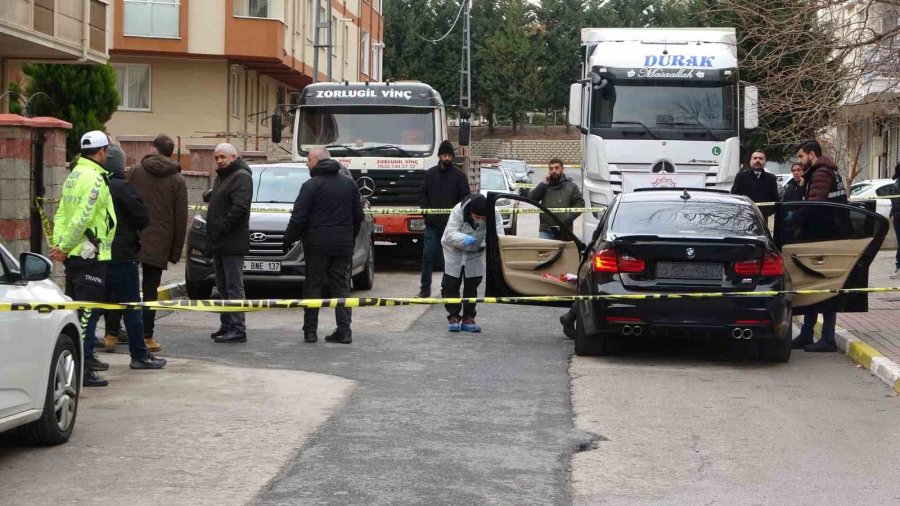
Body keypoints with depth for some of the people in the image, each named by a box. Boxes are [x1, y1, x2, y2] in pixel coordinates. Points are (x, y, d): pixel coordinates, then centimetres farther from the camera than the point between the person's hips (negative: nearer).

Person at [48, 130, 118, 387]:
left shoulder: (74, 176, 15)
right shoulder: (96, 178, -16)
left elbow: (61, 213, 12)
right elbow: (82, 218, -22)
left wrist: (59, 244, 4)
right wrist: (65, 247, -14)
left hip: (73, 254, 10)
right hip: (90, 255, -10)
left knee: (77, 308, 18)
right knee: (85, 310, -9)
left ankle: (86, 357, 33)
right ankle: (80, 369, -10)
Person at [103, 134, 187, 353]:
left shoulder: (135, 172, 3)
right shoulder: (177, 180, 3)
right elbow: (181, 219, 1)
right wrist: (176, 251, 5)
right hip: (158, 244, -1)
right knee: (150, 290, 5)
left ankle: (112, 334, 6)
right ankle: (147, 337, 5)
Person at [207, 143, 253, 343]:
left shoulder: (241, 177, -10)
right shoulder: (221, 177, 21)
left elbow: (239, 208, -21)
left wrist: (221, 229, -20)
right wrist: (211, 239, 15)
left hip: (232, 244, -10)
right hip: (219, 244, 10)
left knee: (234, 287, -9)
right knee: (223, 287, 14)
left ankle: (238, 329, -9)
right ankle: (227, 325, 20)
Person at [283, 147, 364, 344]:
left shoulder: (311, 185, -9)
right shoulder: (349, 184, 8)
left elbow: (298, 218, -11)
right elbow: (358, 216, 12)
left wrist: (288, 240, 0)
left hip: (317, 245, -4)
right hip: (343, 245, 4)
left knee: (312, 287, 4)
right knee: (341, 287, 7)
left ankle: (310, 330, 6)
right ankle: (344, 330, 2)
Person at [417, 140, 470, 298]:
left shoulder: (459, 175, 2)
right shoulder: (430, 173, 8)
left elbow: (465, 197, 1)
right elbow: (422, 194, 9)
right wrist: (427, 211, -4)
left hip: (451, 225, -1)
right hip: (432, 224, 1)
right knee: (428, 256, -1)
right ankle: (425, 288, 6)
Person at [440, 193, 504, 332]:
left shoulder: (494, 214, -28)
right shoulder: (459, 211, -34)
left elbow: (498, 234, -34)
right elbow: (449, 234, -35)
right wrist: (463, 239, -55)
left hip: (475, 253, 2)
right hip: (454, 250, -2)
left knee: (472, 285, 6)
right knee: (451, 284, -2)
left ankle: (468, 318, 14)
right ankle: (453, 317, 9)